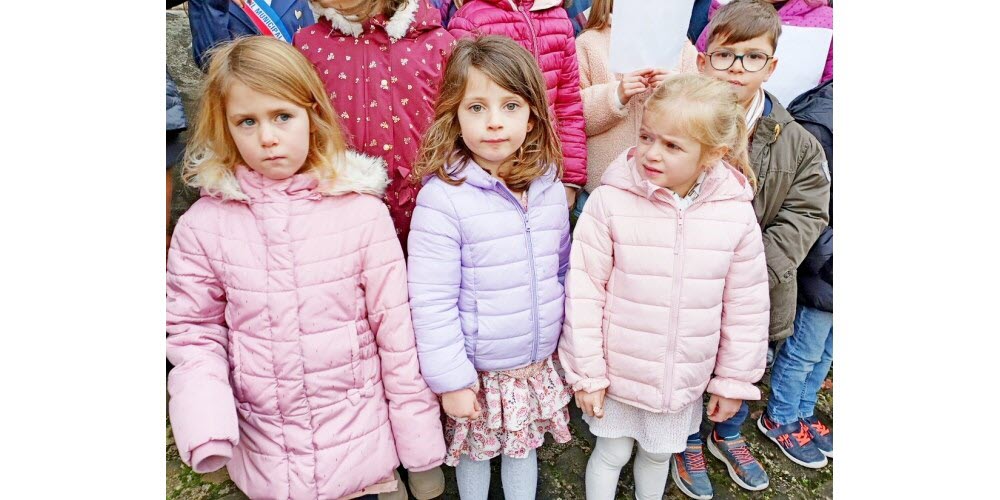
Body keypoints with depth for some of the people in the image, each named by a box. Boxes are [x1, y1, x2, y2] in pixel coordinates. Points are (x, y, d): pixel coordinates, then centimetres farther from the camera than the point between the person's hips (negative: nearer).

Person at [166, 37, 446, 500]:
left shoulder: (362, 211, -12)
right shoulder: (203, 224, -7)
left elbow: (397, 328, -9)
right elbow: (193, 330, 2)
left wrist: (419, 436, -3)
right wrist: (204, 426, -13)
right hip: (263, 448, 2)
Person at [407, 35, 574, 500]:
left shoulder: (549, 187, -4)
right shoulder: (443, 199, -22)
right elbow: (432, 302, -19)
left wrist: (567, 345, 14)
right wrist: (451, 380, -14)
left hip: (539, 364, 4)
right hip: (477, 371, -4)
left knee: (525, 446, 24)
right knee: (474, 451, 20)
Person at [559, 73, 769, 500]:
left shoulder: (735, 213, -11)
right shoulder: (611, 201, -19)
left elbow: (746, 305, -1)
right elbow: (584, 288, -13)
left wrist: (735, 380, 5)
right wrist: (586, 372, -9)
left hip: (684, 381, 2)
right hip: (618, 373, -2)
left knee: (659, 454, 25)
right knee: (612, 453, 19)